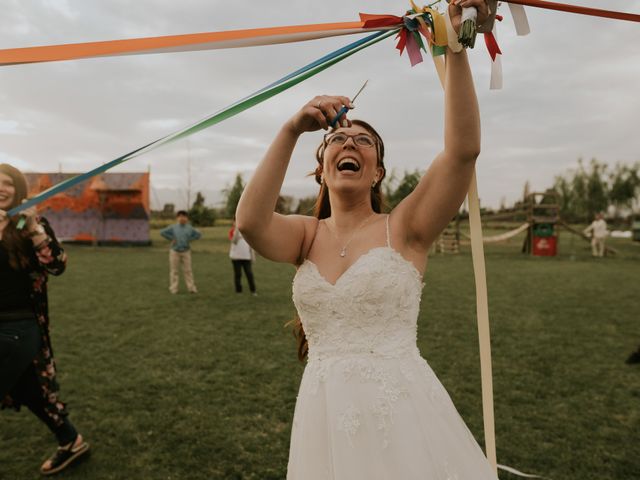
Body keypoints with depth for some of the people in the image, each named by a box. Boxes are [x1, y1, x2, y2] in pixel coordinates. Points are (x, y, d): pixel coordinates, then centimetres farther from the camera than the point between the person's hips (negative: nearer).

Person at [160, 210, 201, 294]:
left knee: (188, 270, 1)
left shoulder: (189, 228, 1)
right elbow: (162, 232, -5)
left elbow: (198, 234, 11)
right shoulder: (173, 227, -4)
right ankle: (173, 289, 8)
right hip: (175, 251, -1)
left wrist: (190, 240, 1)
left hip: (186, 252, 1)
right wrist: (171, 239, -8)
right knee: (174, 270, 3)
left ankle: (191, 288, 3)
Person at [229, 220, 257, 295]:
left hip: (246, 256, 2)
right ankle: (238, 291, 13)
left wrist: (253, 255, 9)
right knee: (238, 274, 3)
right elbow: (233, 240, -21)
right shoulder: (233, 231, -1)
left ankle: (253, 290, 9)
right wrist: (237, 228, -24)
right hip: (236, 257, -2)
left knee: (249, 274, 1)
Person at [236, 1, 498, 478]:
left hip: (400, 407, -2)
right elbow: (250, 221, -16)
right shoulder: (307, 235, 3)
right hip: (324, 413, 3)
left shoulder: (403, 229, -4)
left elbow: (463, 149, -15)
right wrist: (291, 131, -20)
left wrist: (456, 48, -17)